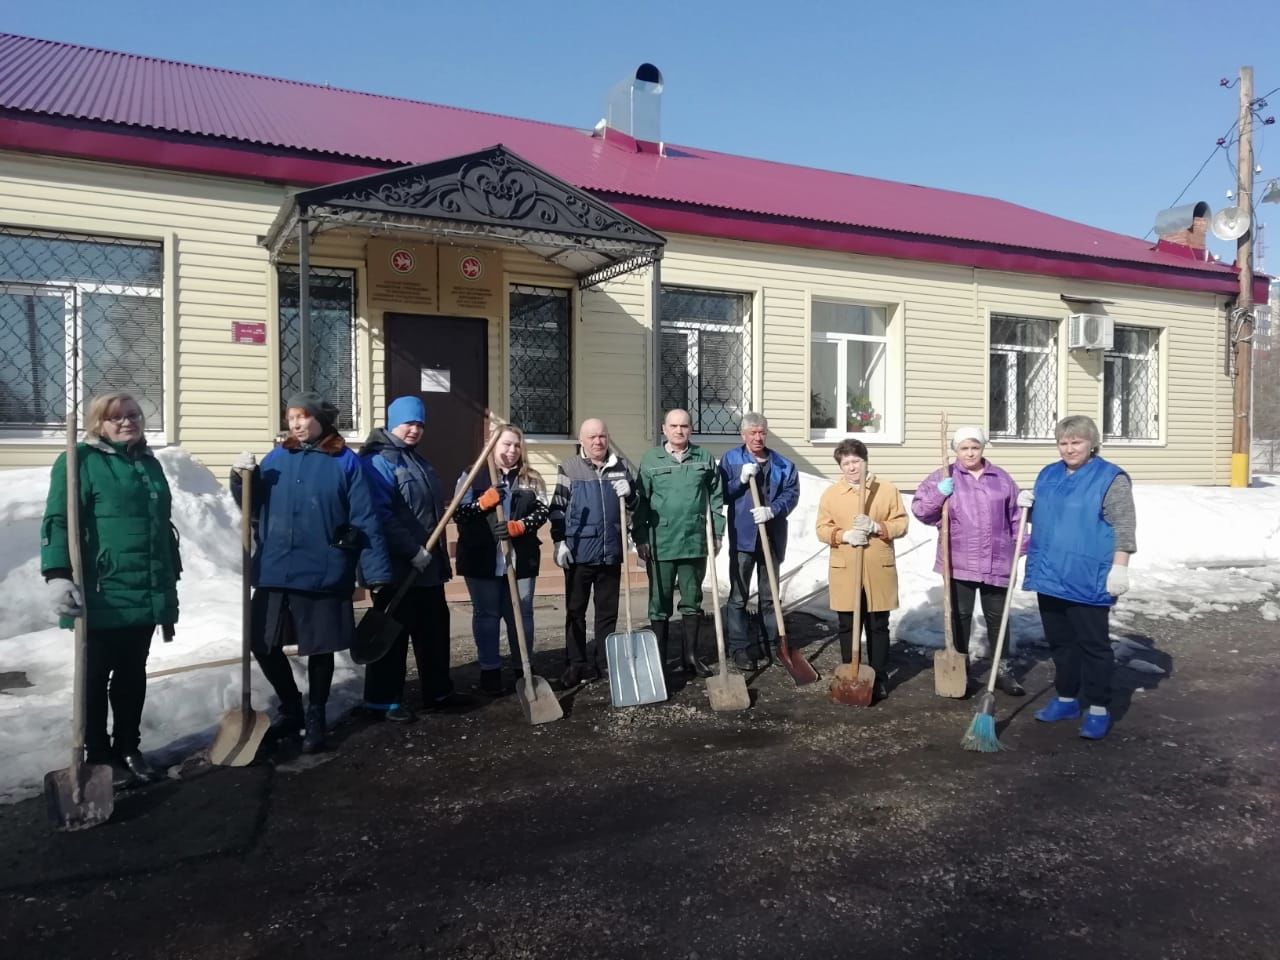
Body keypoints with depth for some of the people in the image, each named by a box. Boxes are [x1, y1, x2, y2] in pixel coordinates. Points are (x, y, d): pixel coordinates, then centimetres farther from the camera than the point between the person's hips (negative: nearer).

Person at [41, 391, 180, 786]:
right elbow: (58, 521, -13)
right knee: (95, 677, 6)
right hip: (101, 594, -6)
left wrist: (171, 580, 22)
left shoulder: (150, 463, 15)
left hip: (146, 593, 6)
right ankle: (97, 756, 18)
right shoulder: (80, 461, -5)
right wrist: (57, 575, -26)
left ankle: (128, 748, 27)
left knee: (133, 675, 15)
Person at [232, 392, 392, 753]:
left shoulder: (345, 462, -5)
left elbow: (365, 521, -9)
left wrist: (377, 571, -13)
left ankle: (315, 718, 28)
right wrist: (241, 479, -7)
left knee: (320, 649, 8)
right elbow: (254, 507, 12)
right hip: (274, 573, 4)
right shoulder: (276, 459, 7)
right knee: (264, 645, 10)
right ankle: (290, 708, 33)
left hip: (323, 574, -4)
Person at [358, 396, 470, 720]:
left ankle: (438, 692, 24)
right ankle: (383, 699, 11)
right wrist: (412, 551, -23)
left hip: (428, 565, 9)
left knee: (435, 628, 14)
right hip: (397, 566, -9)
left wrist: (438, 554, 20)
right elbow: (381, 515, -22)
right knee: (393, 632, 0)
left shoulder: (418, 461, 17)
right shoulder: (379, 461, -13)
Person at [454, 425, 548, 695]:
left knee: (521, 614, 8)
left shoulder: (531, 479, 8)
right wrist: (484, 502, -19)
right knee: (486, 614, 7)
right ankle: (490, 671, 16)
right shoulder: (472, 476, 3)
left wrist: (518, 526, -16)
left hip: (520, 558, 1)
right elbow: (458, 512, -3)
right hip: (482, 559, -1)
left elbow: (542, 512, 0)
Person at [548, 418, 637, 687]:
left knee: (608, 611, 11)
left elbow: (635, 504, 15)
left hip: (611, 551, 3)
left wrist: (629, 493, -7)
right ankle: (576, 663, 14)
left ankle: (604, 661, 22)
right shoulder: (569, 468, -1)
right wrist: (560, 542, -8)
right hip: (579, 551, -3)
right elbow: (558, 508, -1)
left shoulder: (621, 466, 8)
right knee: (575, 611, 5)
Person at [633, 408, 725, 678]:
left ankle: (691, 656, 21)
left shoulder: (705, 459, 5)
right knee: (659, 603, 7)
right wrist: (640, 538, -4)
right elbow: (640, 502, -1)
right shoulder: (651, 460, 0)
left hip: (695, 543, 2)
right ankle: (659, 658, 16)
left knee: (692, 602, 10)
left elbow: (716, 499, 8)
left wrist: (717, 534, 4)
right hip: (660, 544, -1)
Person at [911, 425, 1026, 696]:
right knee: (960, 616, 7)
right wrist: (938, 493, -18)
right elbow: (919, 509, -2)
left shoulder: (1001, 478, 9)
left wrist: (1020, 548, 7)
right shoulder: (944, 477, 2)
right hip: (959, 562, -1)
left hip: (996, 562, 2)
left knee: (997, 616, 9)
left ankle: (1004, 670, 19)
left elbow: (1015, 516, 14)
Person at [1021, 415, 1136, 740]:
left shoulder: (1111, 478, -7)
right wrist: (1027, 505, 5)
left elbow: (1124, 527, -11)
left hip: (1087, 580, -7)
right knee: (1060, 642, 15)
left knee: (1093, 645, 2)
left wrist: (1119, 568, -17)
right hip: (1050, 575, 7)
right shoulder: (1048, 475, 14)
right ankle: (1067, 699, 28)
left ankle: (1099, 710, 11)